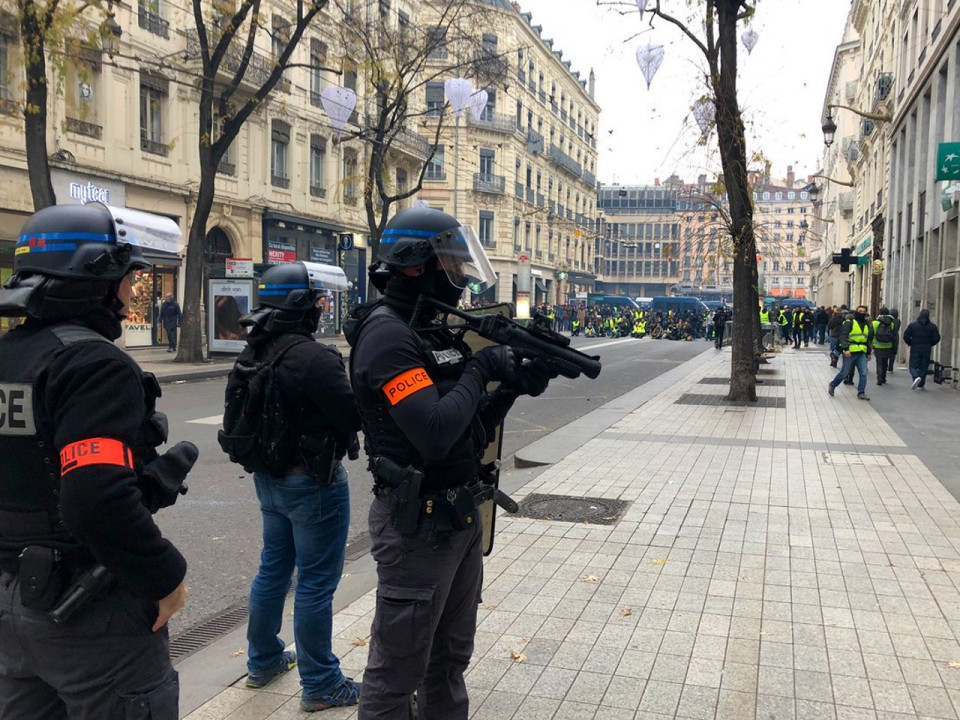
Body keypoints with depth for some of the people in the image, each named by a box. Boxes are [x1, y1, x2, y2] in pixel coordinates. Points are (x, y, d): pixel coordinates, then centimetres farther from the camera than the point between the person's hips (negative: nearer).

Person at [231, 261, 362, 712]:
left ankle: (262, 661, 37)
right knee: (316, 582, 2)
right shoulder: (312, 356, -24)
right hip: (312, 482, -9)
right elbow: (354, 416, -21)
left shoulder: (254, 352, 3)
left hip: (269, 476, 9)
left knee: (273, 567, 22)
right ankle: (320, 686, 15)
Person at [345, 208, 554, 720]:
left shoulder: (438, 331, 10)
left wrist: (513, 387, -1)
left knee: (450, 658, 23)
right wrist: (479, 372, -16)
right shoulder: (387, 334, -18)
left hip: (461, 515, 9)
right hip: (417, 522, -9)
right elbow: (435, 434, -29)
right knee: (397, 670, 6)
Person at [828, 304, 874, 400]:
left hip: (861, 353, 6)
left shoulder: (867, 325, 16)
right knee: (844, 372, 2)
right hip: (850, 352, -6)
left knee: (863, 373, -3)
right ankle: (832, 385, 24)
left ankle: (861, 393, 4)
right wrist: (846, 349, -26)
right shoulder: (849, 322, -6)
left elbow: (868, 340, 24)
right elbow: (843, 336, -15)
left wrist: (869, 353, 21)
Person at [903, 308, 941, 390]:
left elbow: (906, 336, -7)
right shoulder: (932, 326, 0)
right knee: (924, 367, 9)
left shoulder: (912, 325, -4)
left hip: (915, 349, -2)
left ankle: (916, 377, -27)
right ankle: (920, 385, 9)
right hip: (927, 350, 2)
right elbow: (937, 338, -1)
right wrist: (930, 344, 16)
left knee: (913, 366, 3)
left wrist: (910, 343, 10)